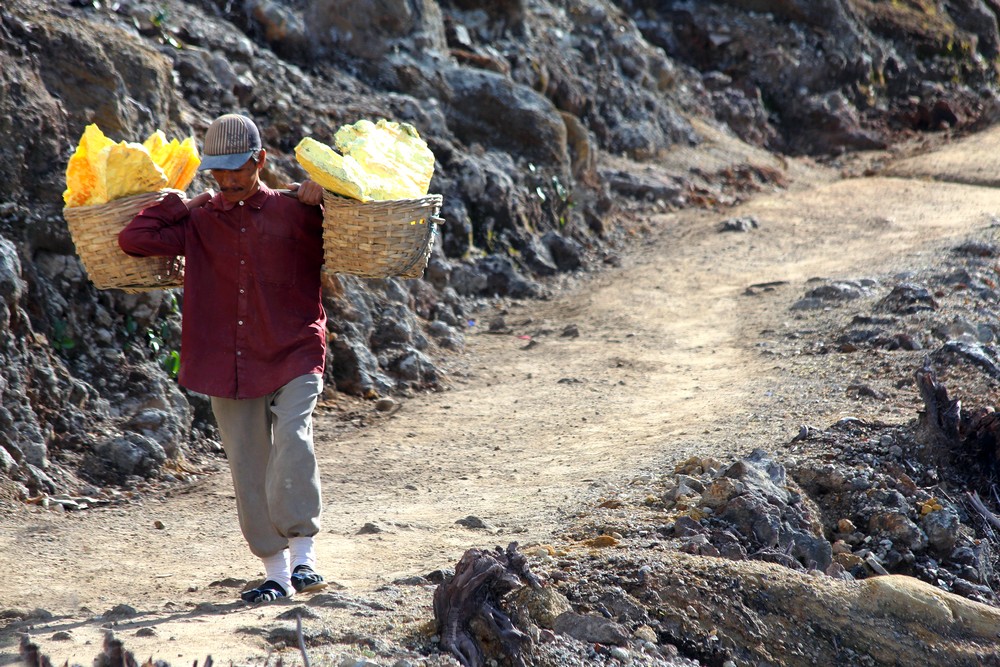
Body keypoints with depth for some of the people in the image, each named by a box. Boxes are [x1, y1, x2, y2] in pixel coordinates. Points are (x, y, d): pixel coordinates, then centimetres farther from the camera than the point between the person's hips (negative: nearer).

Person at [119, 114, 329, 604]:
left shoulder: (295, 213, 1)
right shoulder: (199, 221, 6)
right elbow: (134, 239, -1)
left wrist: (321, 201, -7)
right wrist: (184, 204, 4)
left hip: (294, 357, -3)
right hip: (227, 365, 3)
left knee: (292, 438, -25)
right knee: (249, 469, 4)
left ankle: (303, 556, -19)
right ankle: (275, 572, 13)